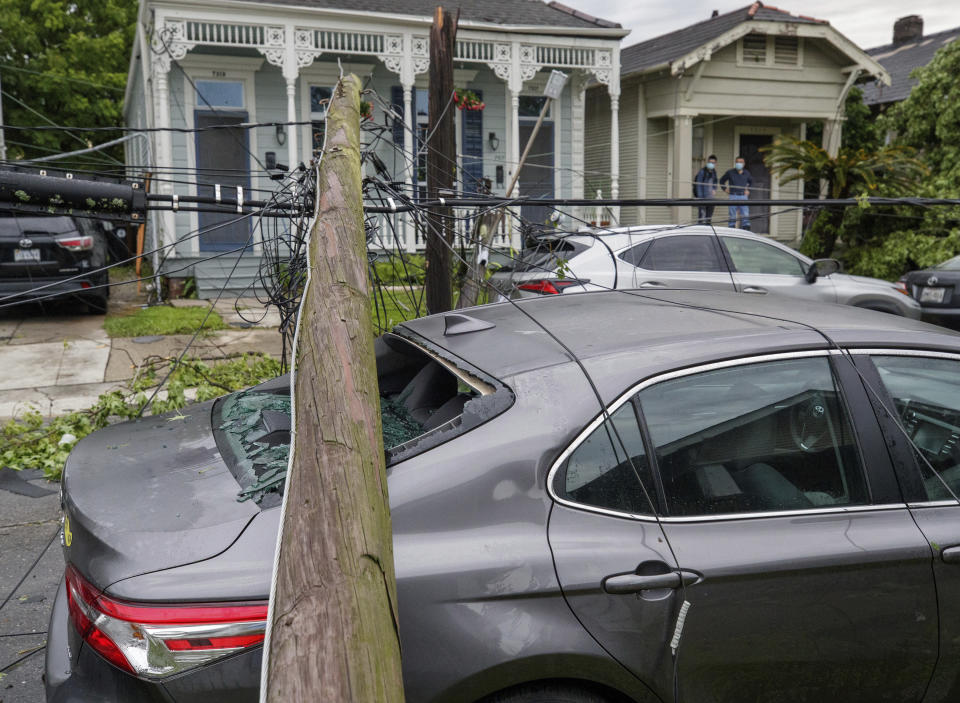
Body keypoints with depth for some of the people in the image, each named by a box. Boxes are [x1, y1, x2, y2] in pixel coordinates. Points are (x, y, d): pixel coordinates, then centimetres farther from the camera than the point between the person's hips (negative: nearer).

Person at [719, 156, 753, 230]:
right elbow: (722, 181, 17)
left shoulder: (746, 173, 9)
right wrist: (725, 189, 7)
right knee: (732, 217, 0)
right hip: (733, 197, -2)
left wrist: (748, 190, 17)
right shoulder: (730, 172, 2)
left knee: (745, 216, -5)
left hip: (743, 197, 2)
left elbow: (751, 181, 29)